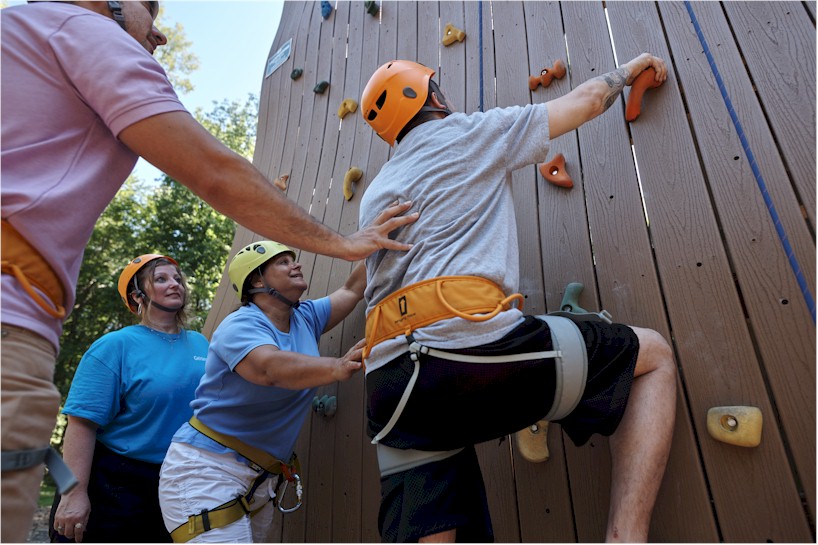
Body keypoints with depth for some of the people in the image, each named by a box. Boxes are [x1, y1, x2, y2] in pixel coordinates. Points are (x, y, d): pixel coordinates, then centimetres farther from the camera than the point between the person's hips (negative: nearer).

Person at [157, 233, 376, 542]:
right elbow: (270, 368, -36)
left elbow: (353, 288, 11)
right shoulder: (240, 325, -16)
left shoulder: (306, 319, 7)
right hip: (207, 471, -7)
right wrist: (336, 367, -52)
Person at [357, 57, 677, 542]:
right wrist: (628, 69, 45)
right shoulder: (469, 133, 14)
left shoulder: (375, 194, 29)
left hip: (388, 382, 7)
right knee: (653, 355, 12)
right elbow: (587, 100, 24)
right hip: (466, 339, -6)